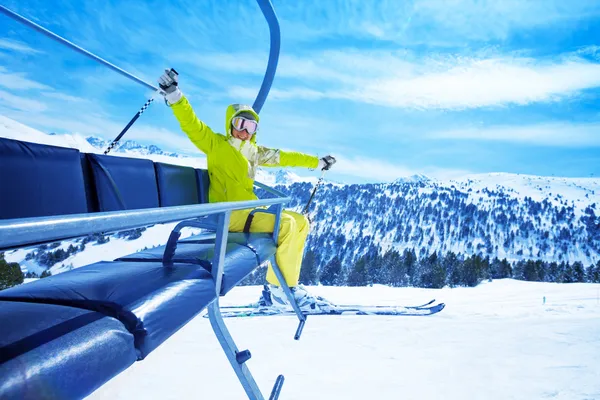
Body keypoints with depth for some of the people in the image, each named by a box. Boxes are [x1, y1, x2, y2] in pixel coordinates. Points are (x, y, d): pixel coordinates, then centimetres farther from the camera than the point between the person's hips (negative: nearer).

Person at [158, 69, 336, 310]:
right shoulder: (216, 144, 2)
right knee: (287, 224, -24)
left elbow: (282, 157, 28)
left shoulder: (253, 152, 21)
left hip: (248, 212, 9)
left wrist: (317, 162, 36)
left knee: (301, 222, 5)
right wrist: (175, 96, -27)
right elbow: (192, 125, -11)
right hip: (227, 215, -8)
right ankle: (279, 288, -15)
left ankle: (281, 286, 1)